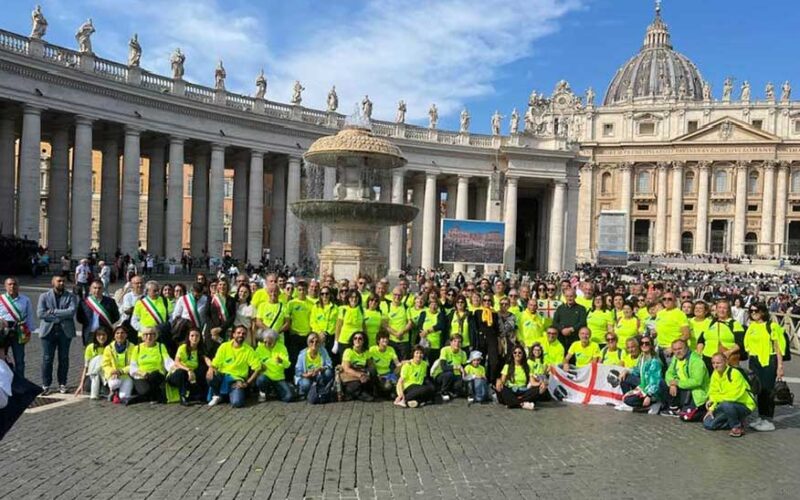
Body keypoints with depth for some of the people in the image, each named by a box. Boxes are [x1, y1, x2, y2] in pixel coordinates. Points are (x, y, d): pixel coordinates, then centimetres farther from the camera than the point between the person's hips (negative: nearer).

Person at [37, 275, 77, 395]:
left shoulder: (70, 297, 7)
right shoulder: (44, 296, 6)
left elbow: (72, 311, -9)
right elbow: (40, 313, -7)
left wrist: (54, 311, -12)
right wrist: (61, 316, -12)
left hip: (65, 331, 1)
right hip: (48, 331, -1)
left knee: (64, 359, 6)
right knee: (47, 359, 0)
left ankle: (62, 384, 16)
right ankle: (45, 385, 8)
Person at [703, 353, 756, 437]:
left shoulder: (735, 373, -23)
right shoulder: (715, 374, 1)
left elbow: (734, 395, -31)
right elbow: (713, 393, 3)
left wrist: (715, 399, -26)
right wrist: (711, 408, -10)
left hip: (744, 405, -7)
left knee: (726, 404, -39)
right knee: (707, 423, -5)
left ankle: (737, 427, -12)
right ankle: (736, 421, 12)